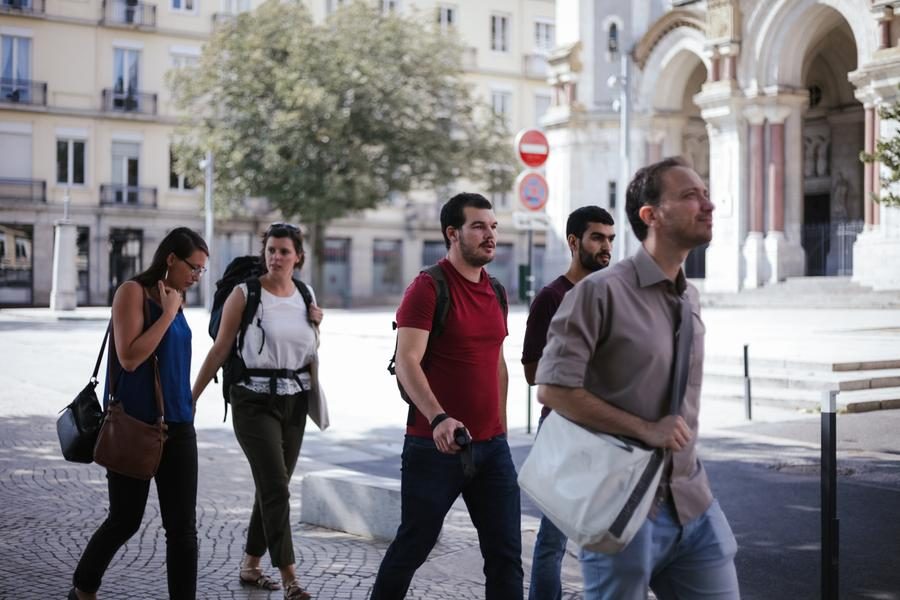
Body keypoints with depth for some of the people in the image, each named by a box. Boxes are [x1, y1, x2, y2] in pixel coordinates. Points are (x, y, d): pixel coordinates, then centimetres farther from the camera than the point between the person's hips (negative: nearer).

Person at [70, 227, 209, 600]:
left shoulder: (176, 300, 11)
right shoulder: (133, 292, -10)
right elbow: (129, 358, -19)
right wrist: (168, 314, -15)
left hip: (176, 426, 6)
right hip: (134, 426, -6)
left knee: (182, 527, 1)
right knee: (125, 521, 9)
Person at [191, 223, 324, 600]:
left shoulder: (305, 298, 8)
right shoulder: (244, 294, -6)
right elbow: (220, 349, -5)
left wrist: (316, 326, 1)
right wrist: (191, 397, -6)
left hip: (295, 401, 5)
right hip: (255, 400, -5)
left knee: (272, 488, 11)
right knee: (277, 488, -11)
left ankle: (250, 566, 26)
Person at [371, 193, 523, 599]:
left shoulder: (495, 291, 12)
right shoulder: (428, 288, -10)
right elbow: (407, 362, -20)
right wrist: (438, 418, -33)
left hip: (491, 447, 6)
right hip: (436, 445, -6)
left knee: (506, 554, 5)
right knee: (413, 546, 6)